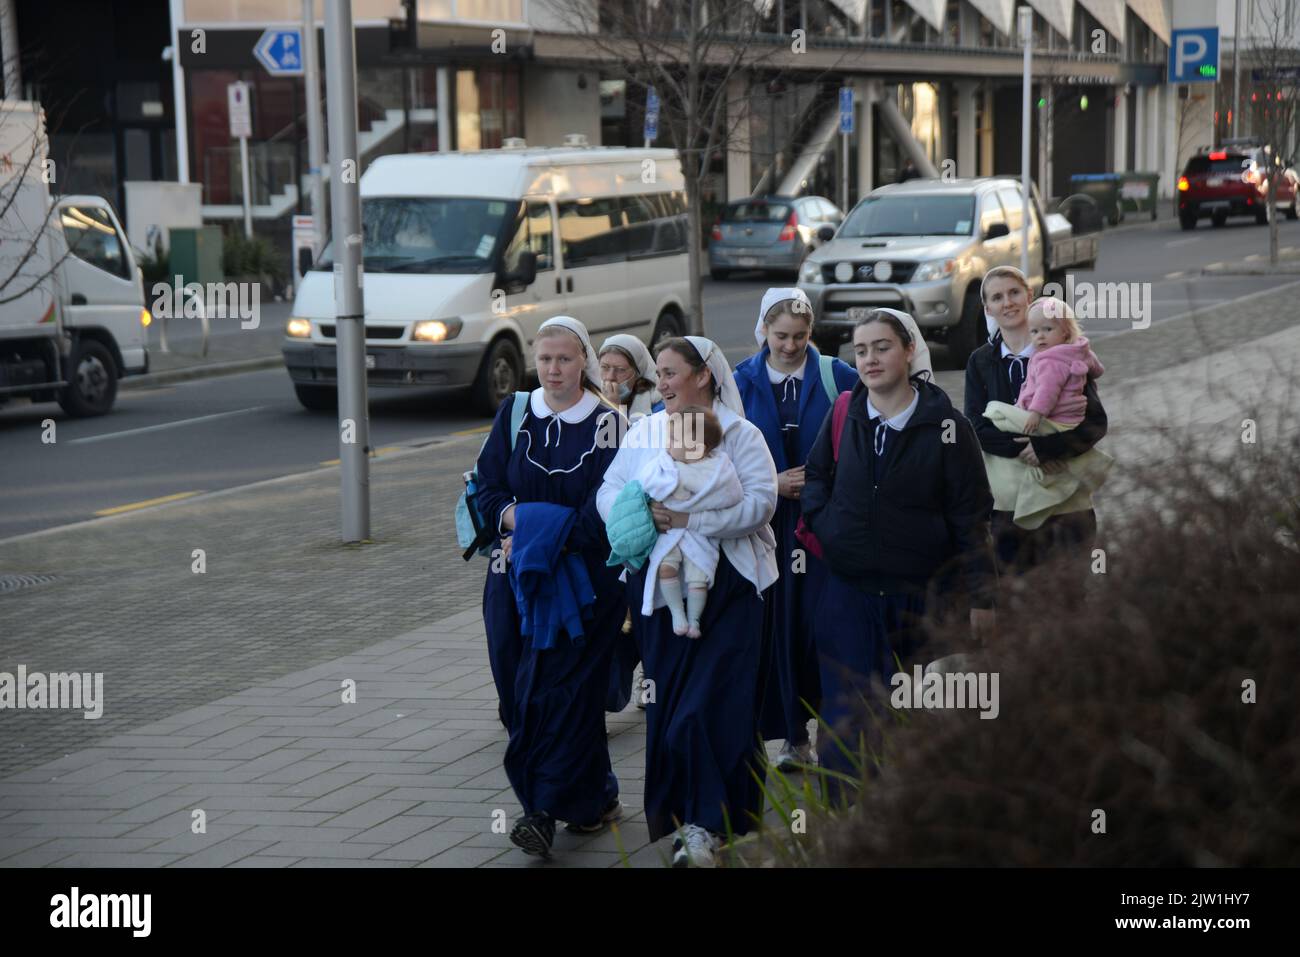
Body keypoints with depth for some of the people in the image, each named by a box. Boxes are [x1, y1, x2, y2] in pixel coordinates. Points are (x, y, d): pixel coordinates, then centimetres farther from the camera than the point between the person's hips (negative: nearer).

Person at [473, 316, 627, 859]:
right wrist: (519, 518, -13)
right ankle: (595, 799, 15)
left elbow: (603, 510, -9)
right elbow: (488, 491, 7)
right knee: (520, 689, 2)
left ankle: (545, 813, -6)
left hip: (584, 577, -4)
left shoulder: (607, 424, -3)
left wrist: (542, 539, -16)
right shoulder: (513, 416, 9)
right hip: (516, 579, 4)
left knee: (561, 690, -9)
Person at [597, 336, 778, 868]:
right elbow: (609, 491, 5)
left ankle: (704, 824, -6)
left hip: (726, 584, -4)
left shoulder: (739, 434, -2)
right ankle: (681, 810, 18)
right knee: (666, 700, 6)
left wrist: (690, 520, -22)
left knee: (711, 701, -10)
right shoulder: (643, 433, 12)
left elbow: (760, 502, -14)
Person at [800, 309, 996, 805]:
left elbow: (970, 518, -3)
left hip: (923, 595, -2)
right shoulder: (843, 415, 3)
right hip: (847, 592, 2)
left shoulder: (946, 426, -6)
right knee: (846, 717, -2)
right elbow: (816, 474, 21)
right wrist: (822, 521, 1)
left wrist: (980, 596, -6)